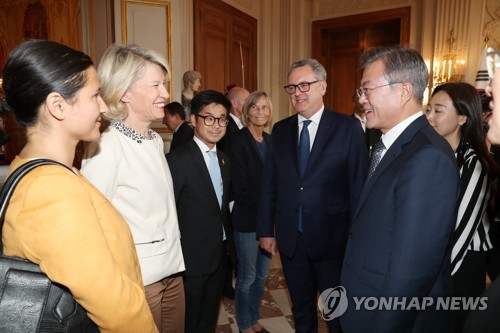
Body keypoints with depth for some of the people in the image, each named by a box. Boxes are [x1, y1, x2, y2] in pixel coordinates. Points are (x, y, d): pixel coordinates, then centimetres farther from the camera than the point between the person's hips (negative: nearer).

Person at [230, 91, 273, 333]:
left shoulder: (270, 141, 7)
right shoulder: (239, 141, -11)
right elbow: (240, 186, -14)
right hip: (247, 219, -6)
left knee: (262, 274, 17)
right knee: (247, 275, 9)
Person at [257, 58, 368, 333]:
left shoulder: (348, 127, -7)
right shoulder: (280, 130, 4)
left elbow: (359, 185, -8)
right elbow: (268, 185, 5)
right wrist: (266, 230, 5)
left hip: (332, 238, -3)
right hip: (290, 238, 4)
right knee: (301, 310, 22)